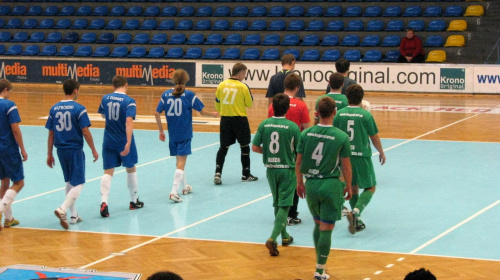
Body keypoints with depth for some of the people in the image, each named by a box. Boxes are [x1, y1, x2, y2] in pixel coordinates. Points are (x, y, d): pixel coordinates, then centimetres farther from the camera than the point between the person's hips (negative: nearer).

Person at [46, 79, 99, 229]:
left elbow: (51, 134, 7)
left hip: (61, 150, 6)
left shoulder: (54, 109, 4)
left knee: (69, 182, 19)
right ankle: (62, 209, -21)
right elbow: (86, 132, -12)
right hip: (75, 150, -6)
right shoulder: (79, 109, -11)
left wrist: (49, 154, 13)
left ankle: (73, 215, 22)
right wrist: (94, 150, -1)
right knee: (78, 184, -1)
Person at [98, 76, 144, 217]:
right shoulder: (129, 101, -13)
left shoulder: (105, 99, 1)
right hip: (124, 142, -3)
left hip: (108, 142, 3)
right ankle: (134, 201, 29)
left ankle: (104, 202, -18)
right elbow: (129, 121, -25)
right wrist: (128, 143, -30)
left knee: (108, 172, 1)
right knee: (131, 169, 17)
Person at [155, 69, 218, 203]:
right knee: (181, 163, -5)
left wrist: (161, 131, 10)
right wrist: (213, 114, 15)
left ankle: (184, 187, 36)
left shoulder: (166, 94, 0)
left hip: (172, 134, 4)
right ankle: (174, 192, -16)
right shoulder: (189, 95, -10)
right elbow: (202, 111, -5)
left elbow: (157, 113, -1)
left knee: (179, 161, 21)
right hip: (185, 134, -4)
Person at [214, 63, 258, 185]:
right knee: (244, 147, 12)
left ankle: (217, 173, -5)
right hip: (239, 119, -3)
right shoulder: (243, 87, -12)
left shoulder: (221, 85, -1)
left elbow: (217, 102, 8)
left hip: (225, 119, 3)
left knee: (223, 147, 10)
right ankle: (246, 175, 19)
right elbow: (250, 104, -5)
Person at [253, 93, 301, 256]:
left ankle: (284, 236, 31)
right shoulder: (292, 127, -13)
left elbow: (255, 147, -3)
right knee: (284, 206, -2)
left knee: (277, 204, 20)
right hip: (287, 169, -4)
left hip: (271, 169, 4)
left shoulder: (264, 124, -5)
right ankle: (272, 238, -17)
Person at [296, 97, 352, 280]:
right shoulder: (342, 137, -11)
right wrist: (348, 187, 9)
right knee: (326, 229, 3)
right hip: (331, 184, -3)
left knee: (318, 224, 21)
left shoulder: (306, 134, -3)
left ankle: (319, 262, 26)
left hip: (310, 184, 3)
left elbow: (298, 162, 3)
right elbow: (346, 166, -5)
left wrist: (299, 182, 17)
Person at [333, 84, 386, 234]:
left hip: (345, 155, 4)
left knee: (353, 188, 18)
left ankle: (356, 221, 19)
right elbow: (374, 137, 0)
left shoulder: (339, 114, -2)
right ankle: (356, 212, -15)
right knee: (370, 187, 8)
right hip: (362, 155, -4)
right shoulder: (366, 115, -9)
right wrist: (381, 153, 16)